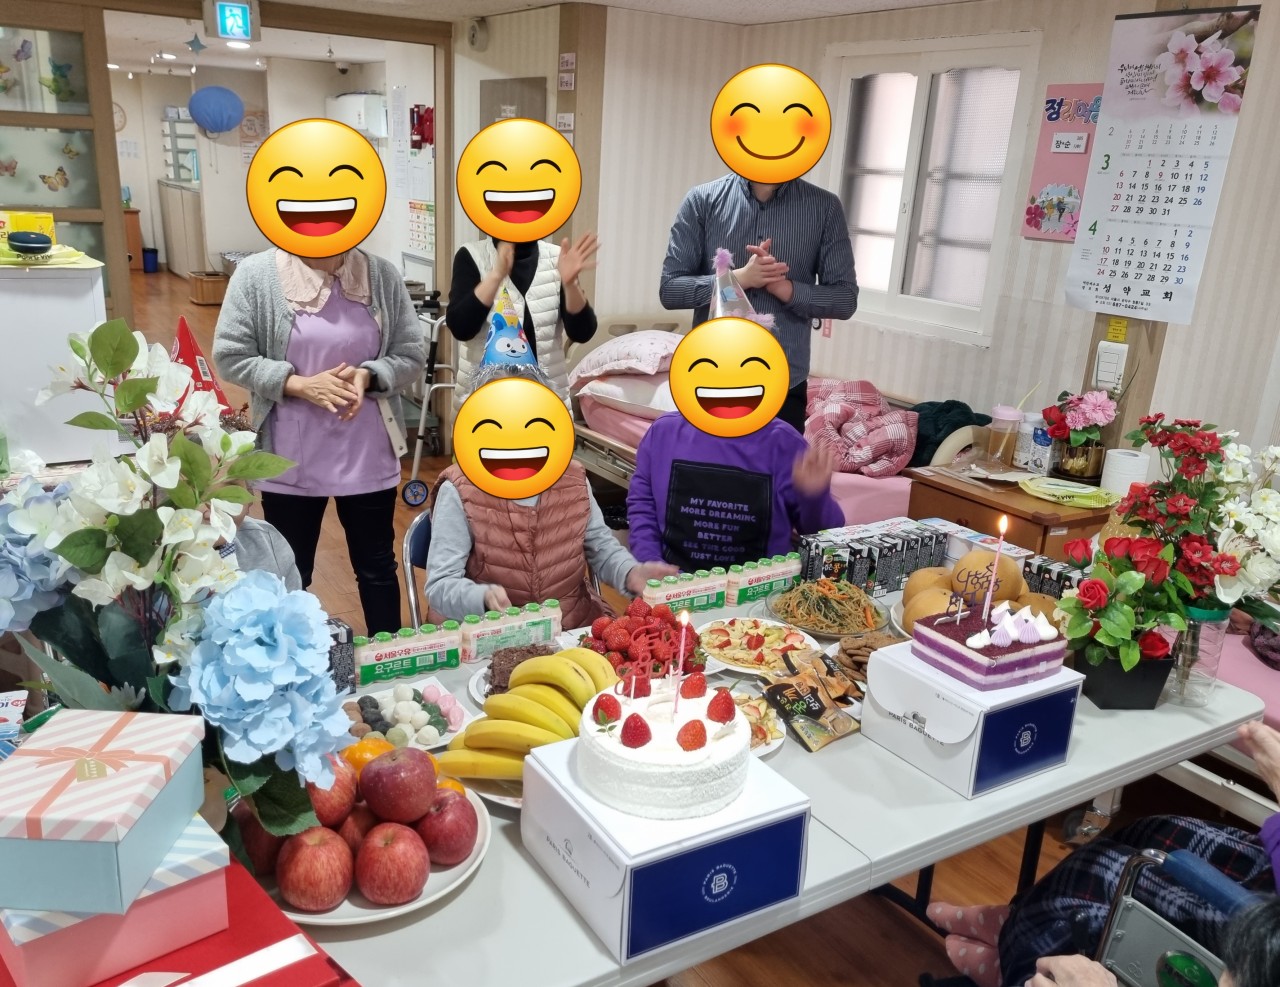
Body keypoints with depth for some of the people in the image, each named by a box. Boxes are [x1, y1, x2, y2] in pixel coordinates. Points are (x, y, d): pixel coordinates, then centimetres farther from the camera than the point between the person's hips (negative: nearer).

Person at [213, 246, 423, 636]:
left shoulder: (382, 275, -3)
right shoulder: (256, 275, -7)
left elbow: (411, 355, 0)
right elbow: (231, 356, -7)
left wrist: (368, 376, -19)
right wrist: (299, 385, -20)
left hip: (367, 457, 1)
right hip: (289, 461, -1)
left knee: (377, 568, 16)